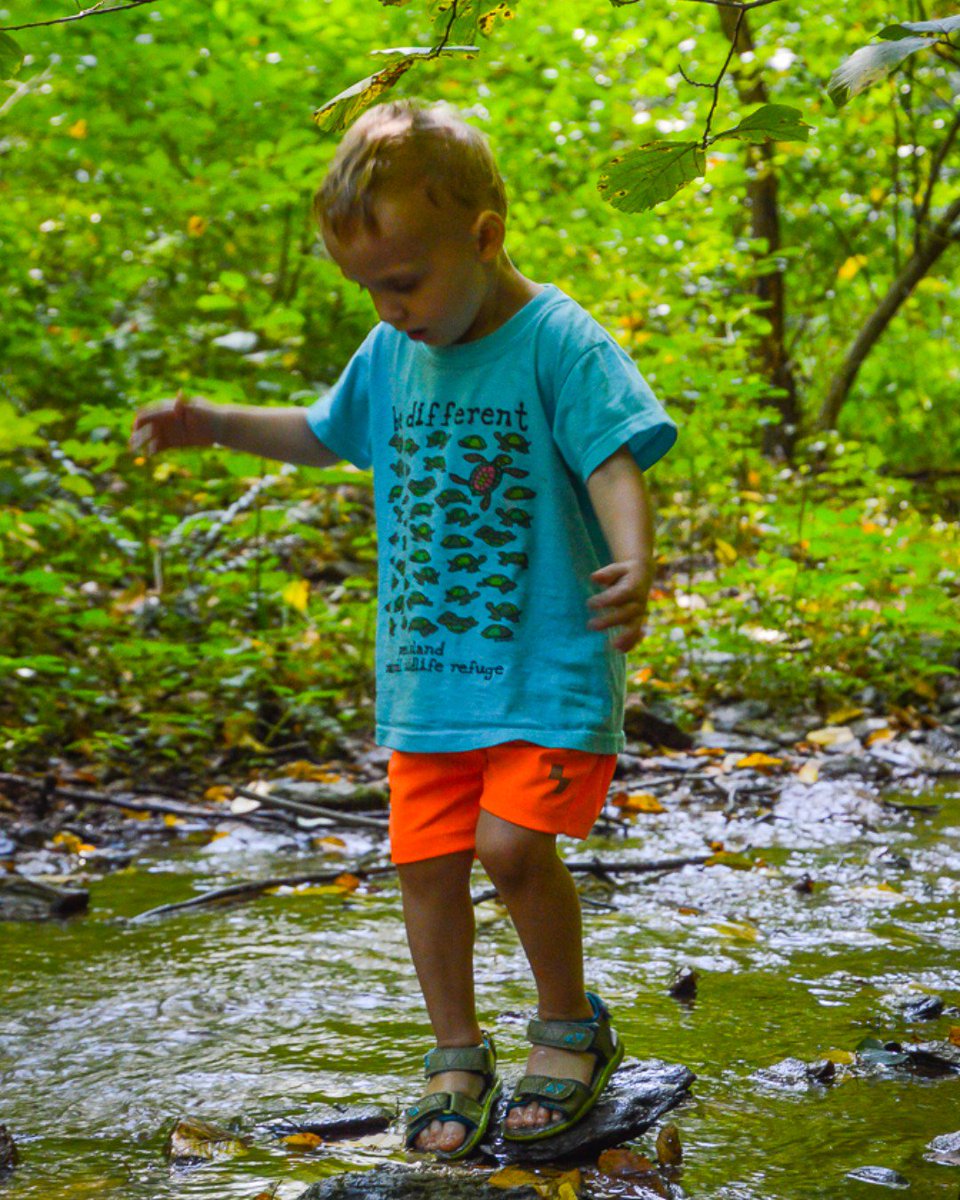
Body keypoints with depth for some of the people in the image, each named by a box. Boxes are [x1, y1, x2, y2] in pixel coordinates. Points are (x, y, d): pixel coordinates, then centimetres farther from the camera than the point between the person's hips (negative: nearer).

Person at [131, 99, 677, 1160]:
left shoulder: (558, 343, -12)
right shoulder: (391, 355, 8)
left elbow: (615, 466, -22)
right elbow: (322, 435, 27)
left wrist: (633, 564, -41)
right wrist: (214, 424, 17)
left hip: (546, 665, -6)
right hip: (427, 667, 6)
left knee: (511, 844, -17)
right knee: (426, 860, 5)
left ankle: (571, 1026, 10)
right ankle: (458, 1055, 24)